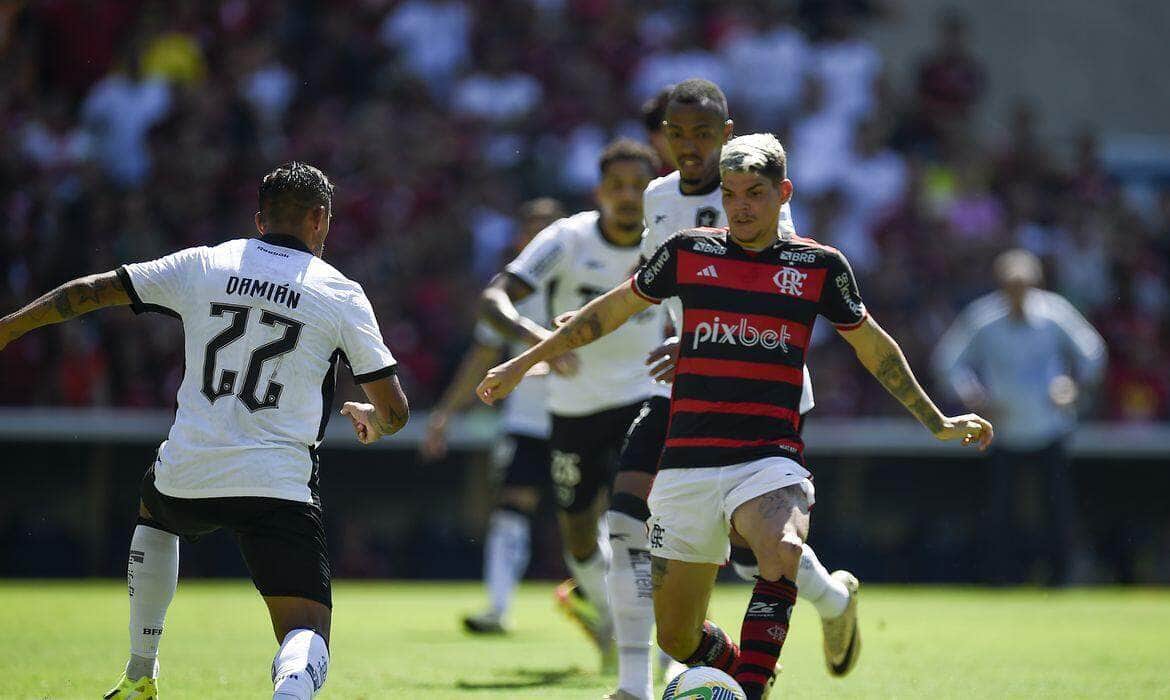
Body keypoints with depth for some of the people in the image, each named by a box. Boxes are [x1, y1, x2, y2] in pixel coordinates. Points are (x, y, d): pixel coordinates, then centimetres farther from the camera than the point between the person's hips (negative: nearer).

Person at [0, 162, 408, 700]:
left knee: (155, 514, 39)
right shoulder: (342, 295, 2)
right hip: (281, 484, -3)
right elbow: (394, 409, 3)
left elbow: (92, 291, 14)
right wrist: (372, 424, 27)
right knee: (307, 639, -7)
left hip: (188, 474, 3)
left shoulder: (202, 266, 7)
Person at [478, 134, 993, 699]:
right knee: (676, 637, 2)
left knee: (782, 551, -36)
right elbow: (610, 311, 20)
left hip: (769, 459, -2)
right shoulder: (689, 251, 7)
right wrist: (524, 363, 23)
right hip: (687, 462, 2)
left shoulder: (819, 265, 6)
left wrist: (938, 423, 24)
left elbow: (874, 347, 20)